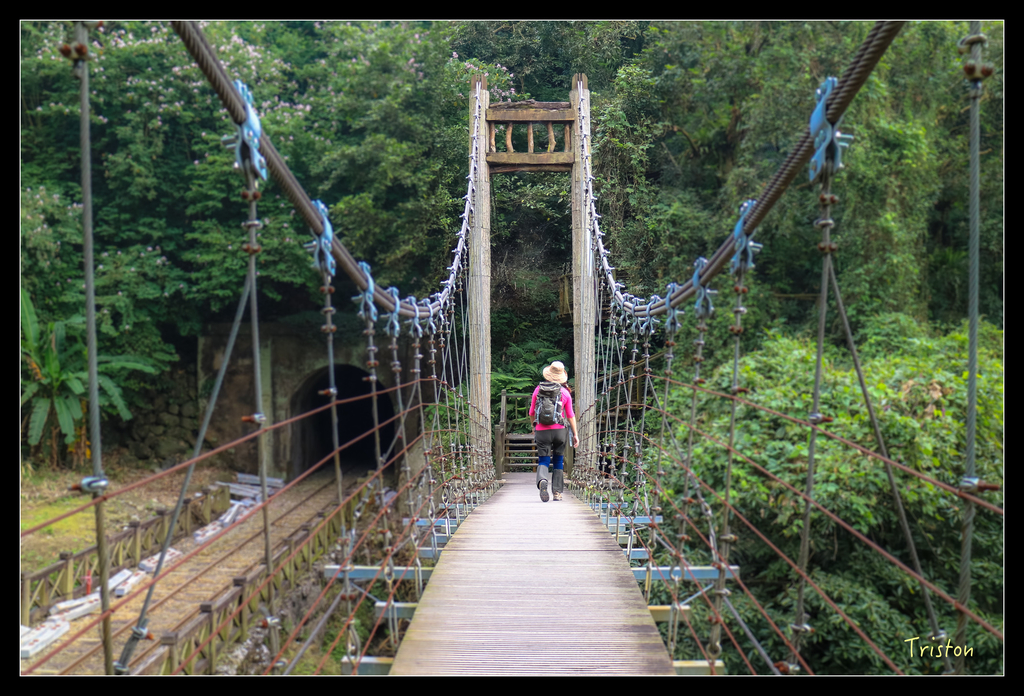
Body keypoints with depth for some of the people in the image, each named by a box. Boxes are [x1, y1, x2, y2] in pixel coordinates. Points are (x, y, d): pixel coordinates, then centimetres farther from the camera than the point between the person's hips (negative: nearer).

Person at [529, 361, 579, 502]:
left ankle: (542, 480, -29)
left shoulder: (538, 389, 2)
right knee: (558, 461, 13)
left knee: (543, 461, 1)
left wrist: (534, 426, 25)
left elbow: (532, 412, 7)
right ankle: (557, 492, 11)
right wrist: (575, 434, 6)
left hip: (542, 430, 0)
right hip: (559, 429, 1)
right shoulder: (565, 392, 2)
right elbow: (570, 415, 1)